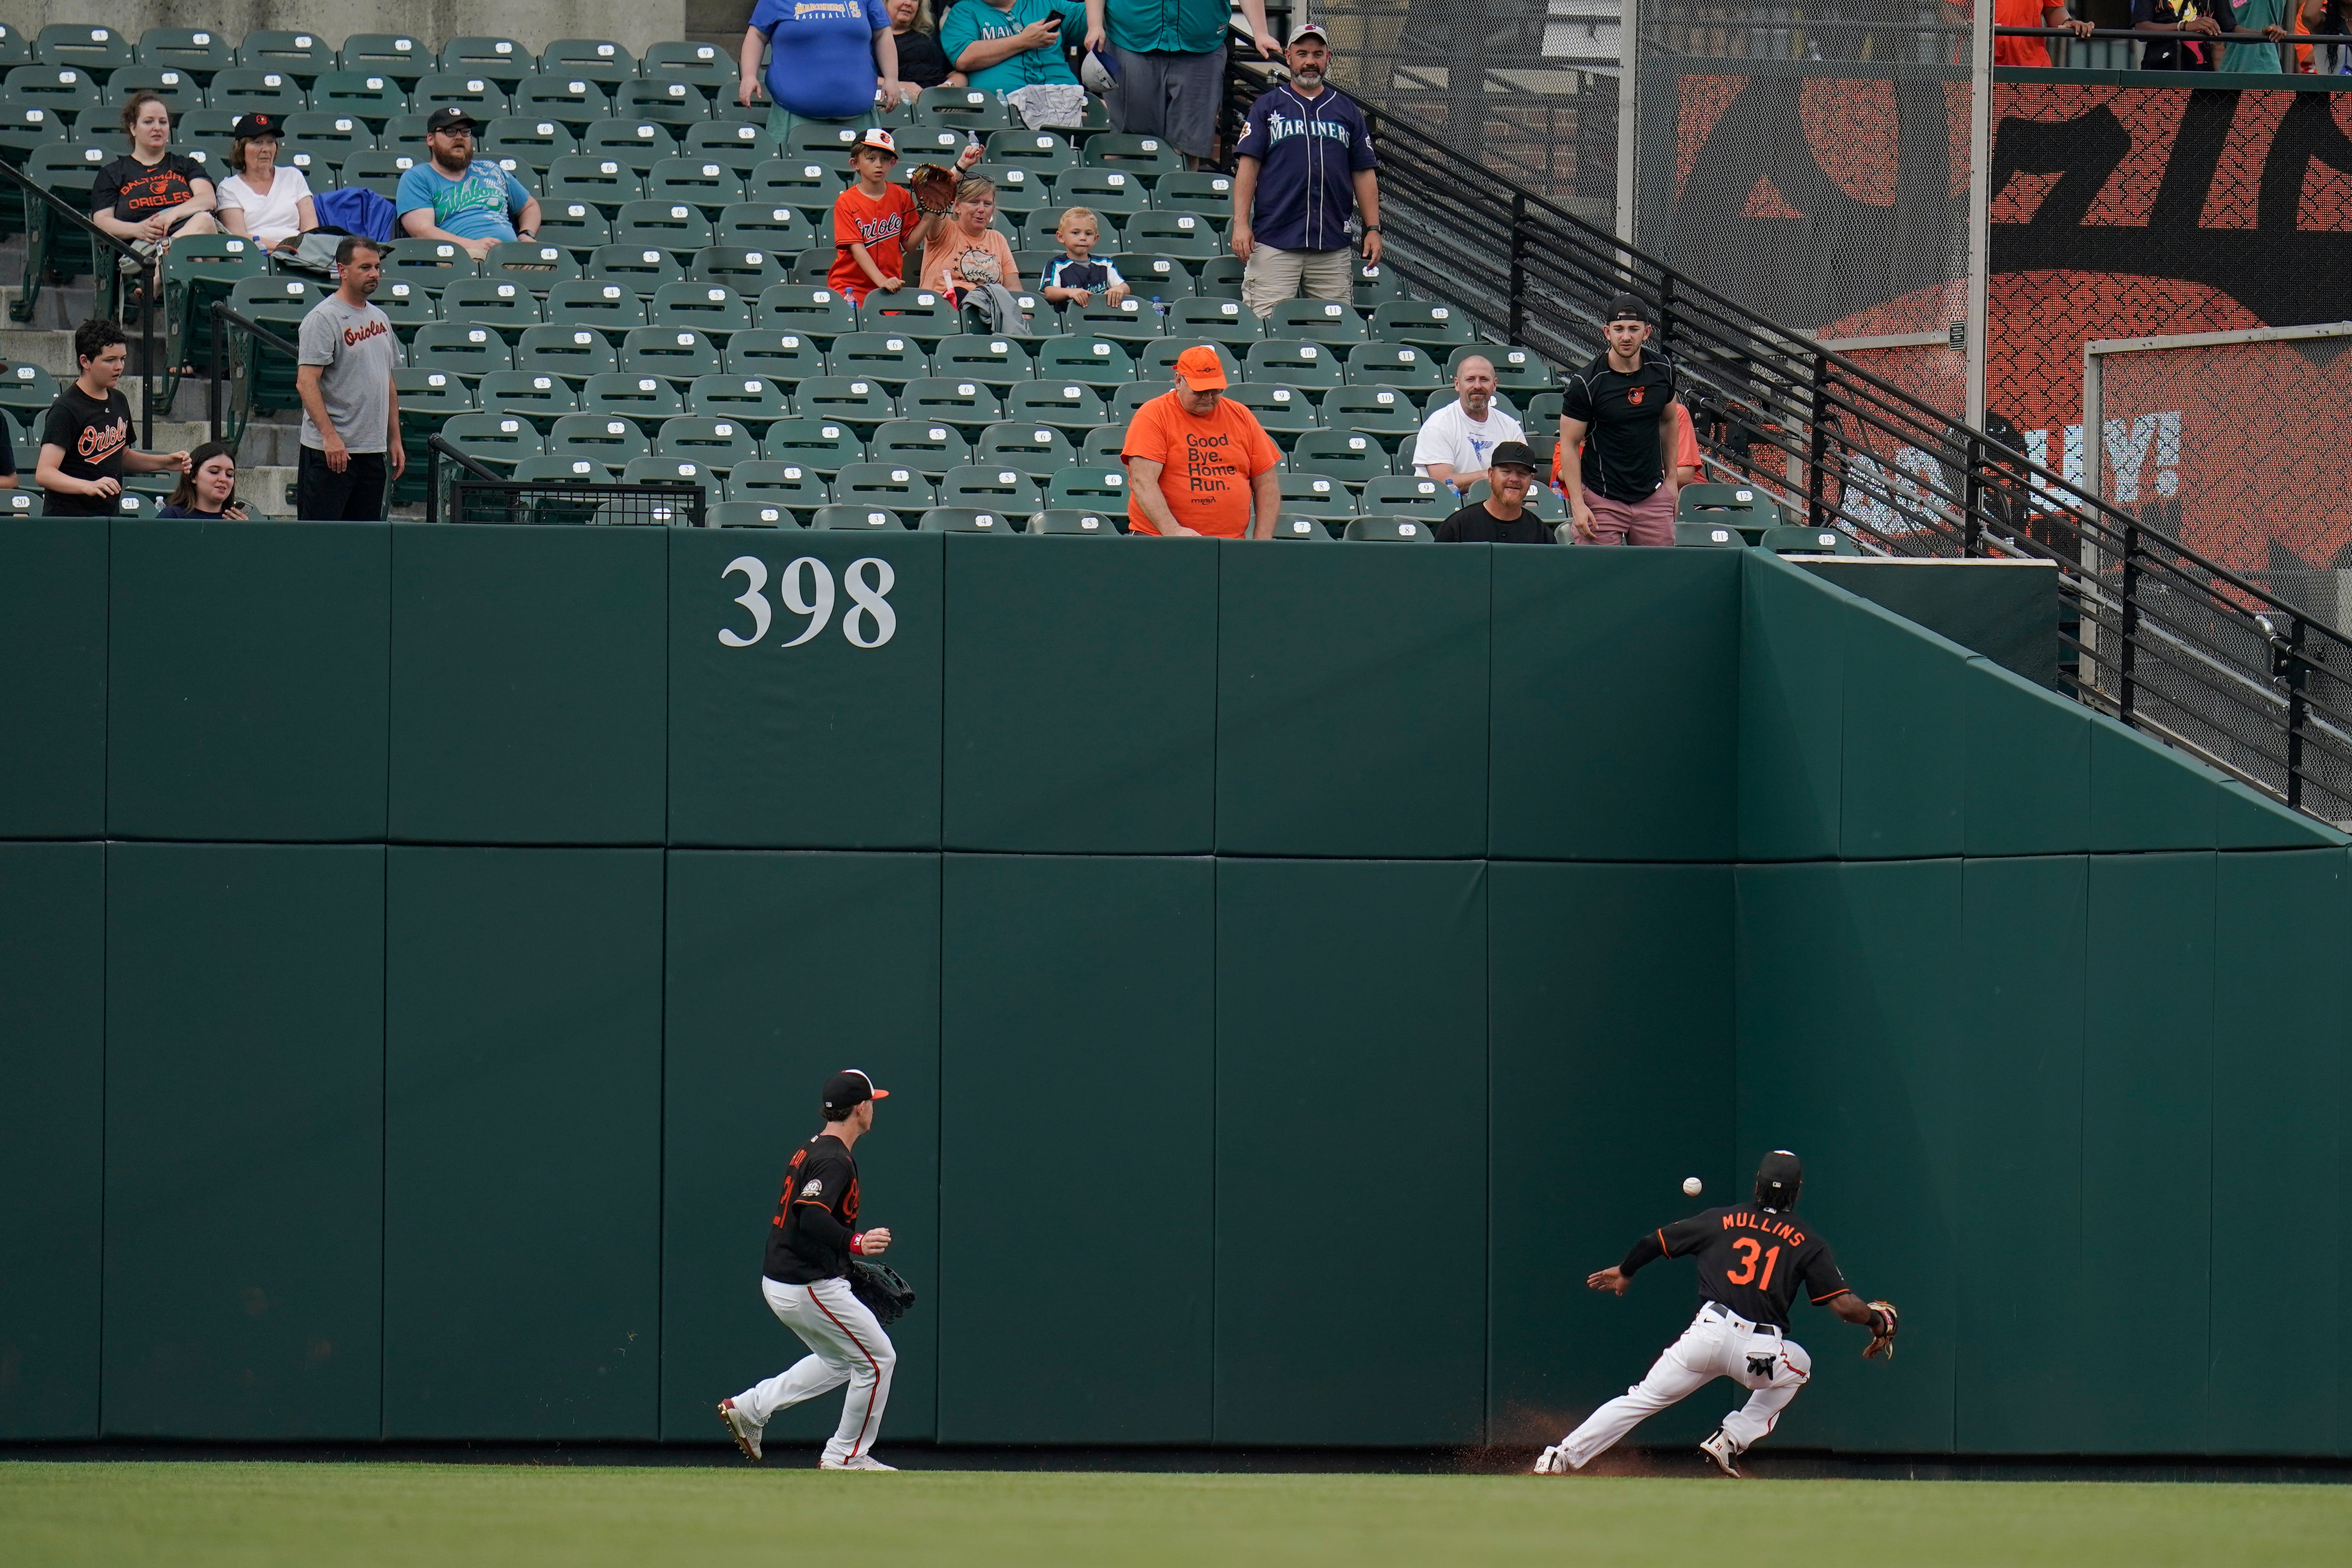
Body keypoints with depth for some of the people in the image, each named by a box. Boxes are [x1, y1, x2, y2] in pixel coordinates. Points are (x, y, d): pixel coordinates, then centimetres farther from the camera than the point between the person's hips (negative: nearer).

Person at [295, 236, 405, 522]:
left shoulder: (380, 319, 16)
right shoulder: (324, 318, -9)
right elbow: (306, 382, -17)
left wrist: (395, 440, 18)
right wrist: (329, 436, -24)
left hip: (373, 452, 8)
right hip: (330, 452, -8)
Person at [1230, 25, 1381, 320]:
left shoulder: (1347, 111, 15)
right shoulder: (1268, 106, 8)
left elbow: (1363, 173, 14)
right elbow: (1248, 165, 2)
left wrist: (1373, 229, 6)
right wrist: (1241, 223, -9)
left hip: (1332, 248, 2)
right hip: (1274, 245, -2)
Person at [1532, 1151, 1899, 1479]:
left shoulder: (1722, 1221, 15)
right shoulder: (1808, 1243, 9)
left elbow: (1655, 1241, 21)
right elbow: (1844, 1304, 2)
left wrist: (1625, 1272, 41)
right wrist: (1879, 1322, 23)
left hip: (1707, 1332, 1)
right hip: (1761, 1352, -1)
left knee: (1642, 1400, 9)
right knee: (1797, 1365, 33)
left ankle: (1560, 1459, -4)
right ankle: (1731, 1441, 19)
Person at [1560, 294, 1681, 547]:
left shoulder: (1662, 371, 1)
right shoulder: (1586, 383, -12)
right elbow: (1569, 445, -7)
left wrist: (1671, 478, 20)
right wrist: (1577, 505, -13)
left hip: (1653, 496, 4)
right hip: (1603, 500, -4)